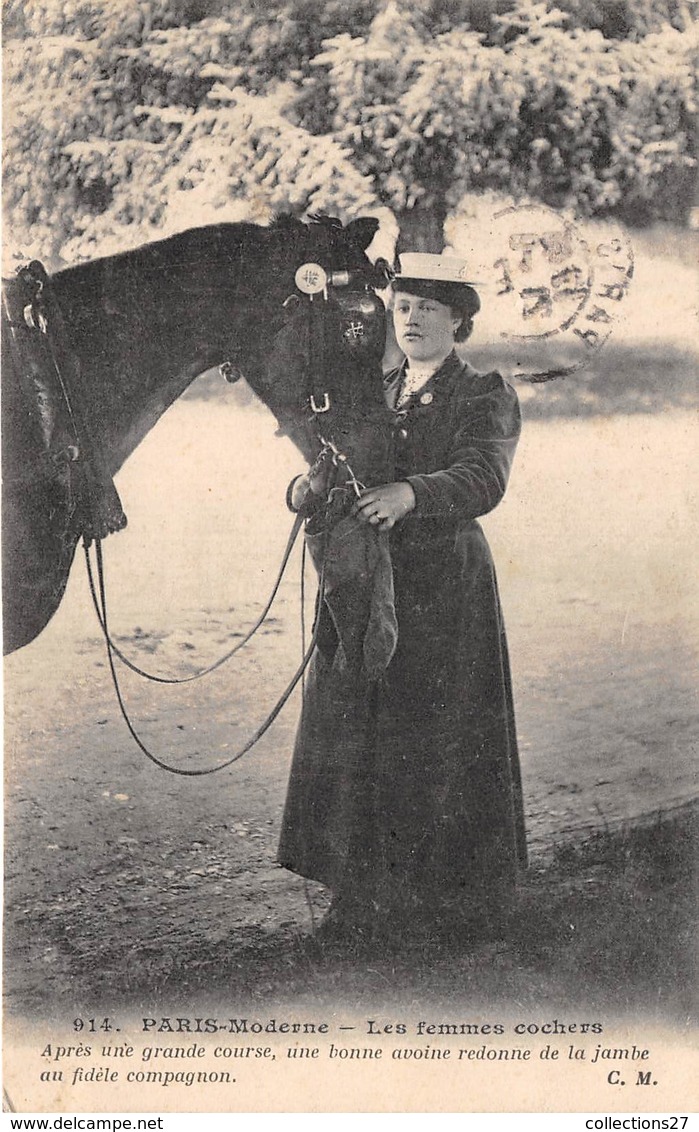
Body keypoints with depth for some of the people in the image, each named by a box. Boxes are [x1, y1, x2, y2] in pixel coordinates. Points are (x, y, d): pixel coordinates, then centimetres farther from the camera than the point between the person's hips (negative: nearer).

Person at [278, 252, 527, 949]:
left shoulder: (485, 397, -3)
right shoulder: (374, 394, 14)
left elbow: (482, 480, -20)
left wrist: (409, 492, -38)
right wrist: (308, 488, -17)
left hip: (445, 591, -5)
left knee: (437, 749, 1)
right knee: (355, 743, 8)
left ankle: (451, 907, 15)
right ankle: (365, 901, 21)